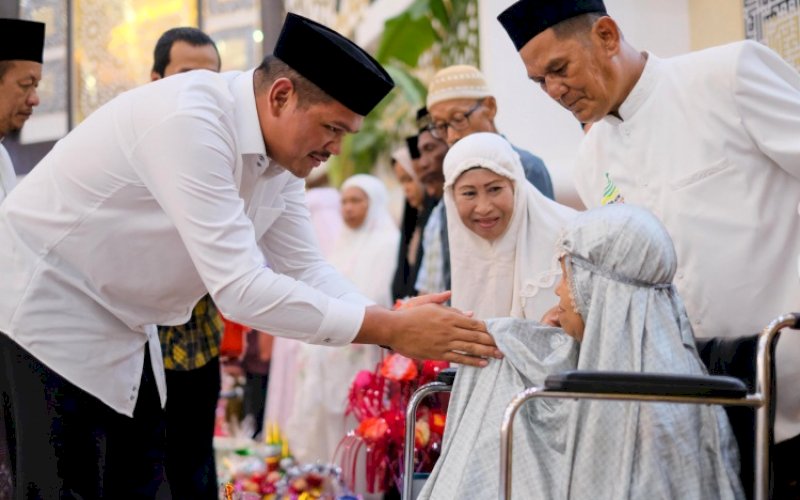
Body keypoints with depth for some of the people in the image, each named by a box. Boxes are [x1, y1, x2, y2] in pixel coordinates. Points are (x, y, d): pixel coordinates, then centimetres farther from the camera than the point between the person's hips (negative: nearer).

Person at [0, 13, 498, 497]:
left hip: (118, 327, 9)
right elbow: (241, 289, -34)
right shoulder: (190, 121, -30)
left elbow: (306, 269, 4)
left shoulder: (283, 152, -2)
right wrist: (391, 330, -30)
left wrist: (399, 327, -13)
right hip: (43, 305, -9)